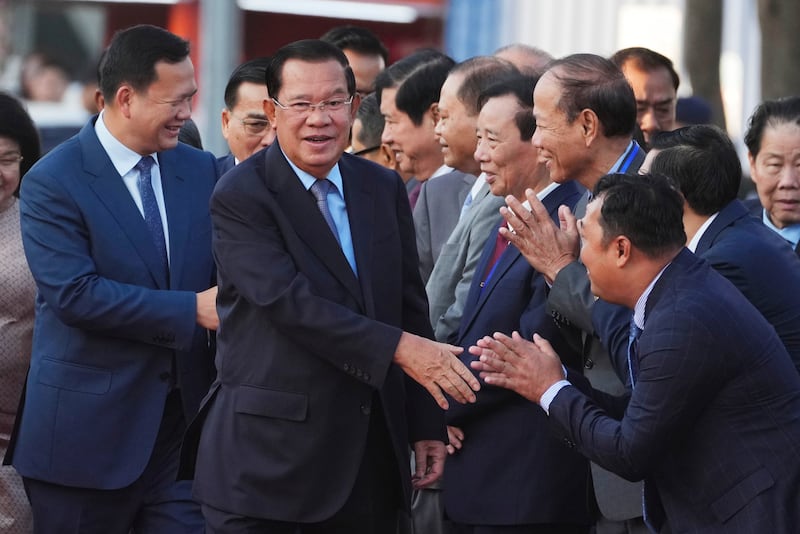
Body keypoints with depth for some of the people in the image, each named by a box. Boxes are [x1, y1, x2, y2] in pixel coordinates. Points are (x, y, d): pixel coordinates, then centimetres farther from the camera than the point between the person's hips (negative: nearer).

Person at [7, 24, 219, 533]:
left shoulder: (201, 170, 9)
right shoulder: (53, 182, -9)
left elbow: (224, 272, 11)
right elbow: (75, 295, -18)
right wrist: (192, 310, -19)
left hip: (187, 418, 4)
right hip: (90, 431, -4)